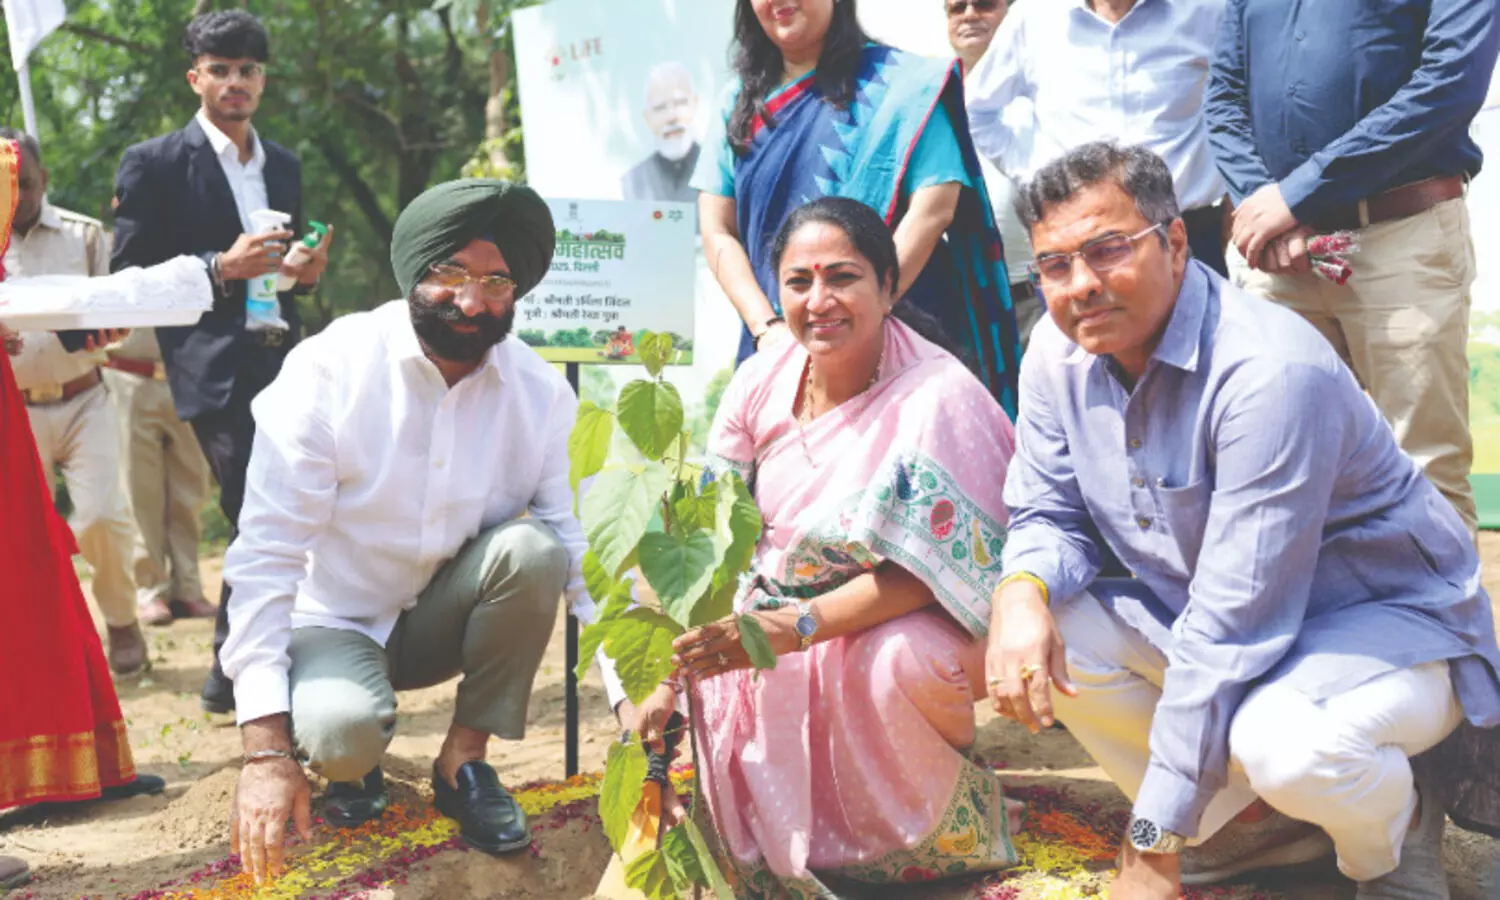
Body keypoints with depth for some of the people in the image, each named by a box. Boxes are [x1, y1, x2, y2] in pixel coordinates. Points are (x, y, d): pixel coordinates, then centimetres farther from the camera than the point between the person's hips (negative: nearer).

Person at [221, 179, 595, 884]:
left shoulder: (541, 394, -10)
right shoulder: (329, 370, -20)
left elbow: (584, 545, -11)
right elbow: (267, 555, -23)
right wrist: (266, 748, -30)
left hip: (445, 616, 3)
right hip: (334, 620, -3)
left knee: (532, 546, -27)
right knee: (343, 731, -35)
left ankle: (464, 759, -7)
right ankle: (351, 761, 6)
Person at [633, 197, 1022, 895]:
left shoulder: (941, 398, -20)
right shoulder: (761, 381, -4)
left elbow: (932, 570, -24)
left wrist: (796, 627, -34)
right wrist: (665, 677, -12)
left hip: (914, 624, -5)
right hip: (777, 617, 5)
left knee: (895, 660, -36)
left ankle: (943, 822, -2)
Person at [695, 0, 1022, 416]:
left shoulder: (898, 82, -2)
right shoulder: (741, 101, 11)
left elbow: (932, 209, -12)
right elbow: (717, 230, 6)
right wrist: (766, 326, -9)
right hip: (776, 347, 4)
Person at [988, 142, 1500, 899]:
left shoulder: (1272, 371, -31)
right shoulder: (1059, 350, -7)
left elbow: (1231, 628, -32)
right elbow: (1048, 516, 2)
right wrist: (1021, 589, -26)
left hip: (1394, 622, -7)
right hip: (1210, 616, 7)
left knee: (1284, 741, -38)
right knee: (1041, 635, -16)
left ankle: (1393, 826, 1)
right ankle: (1249, 822, 3)